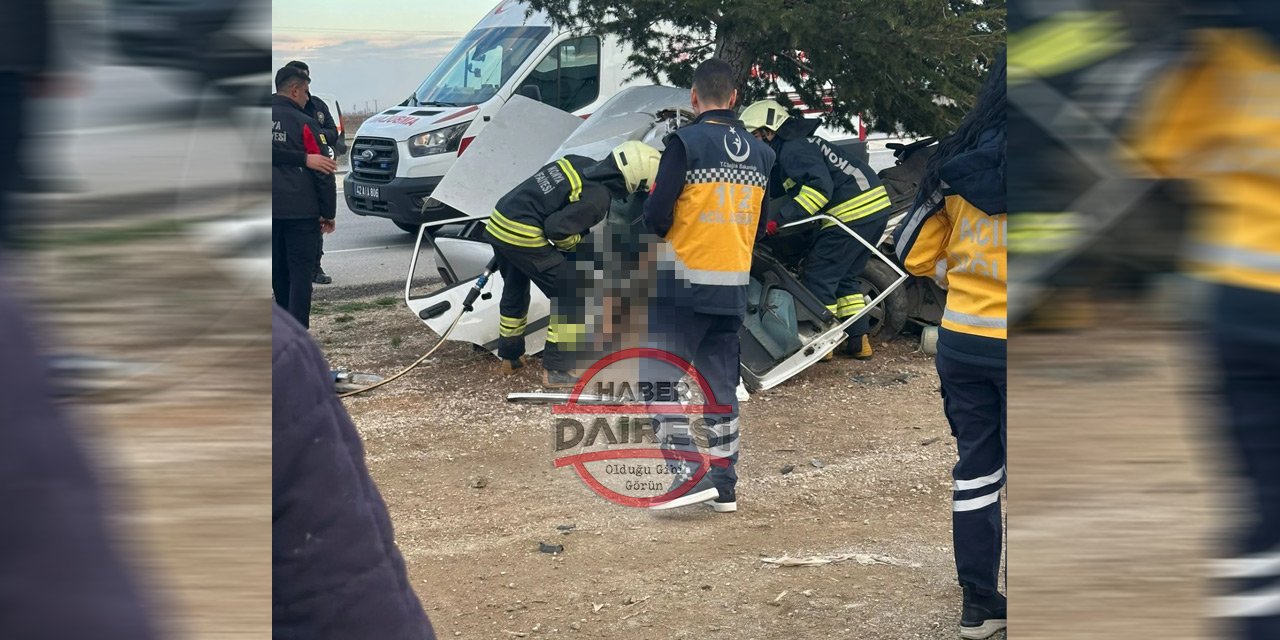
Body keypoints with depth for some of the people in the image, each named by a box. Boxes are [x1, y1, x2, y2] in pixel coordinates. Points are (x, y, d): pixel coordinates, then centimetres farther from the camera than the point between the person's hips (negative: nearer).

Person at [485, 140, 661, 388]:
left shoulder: (579, 163, 8)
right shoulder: (598, 198, -15)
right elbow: (556, 228, -19)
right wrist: (575, 242, 1)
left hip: (498, 222, 9)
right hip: (523, 236, -9)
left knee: (514, 290, 28)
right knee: (568, 297, 1)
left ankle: (510, 356, 42)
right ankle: (556, 370, 3)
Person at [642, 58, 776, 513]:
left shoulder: (686, 142, -12)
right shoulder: (760, 153, 7)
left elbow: (656, 215, -14)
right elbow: (761, 224, 13)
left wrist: (665, 229, 8)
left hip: (683, 286, -6)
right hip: (734, 287, 6)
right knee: (721, 384, 12)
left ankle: (690, 473, -11)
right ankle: (724, 485, 14)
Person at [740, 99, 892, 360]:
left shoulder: (793, 149, -11)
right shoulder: (803, 142, 22)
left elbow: (820, 186, -24)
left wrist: (782, 218, -27)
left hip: (852, 213, -10)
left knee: (818, 277, -2)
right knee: (845, 277, 19)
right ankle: (859, 340, 17)